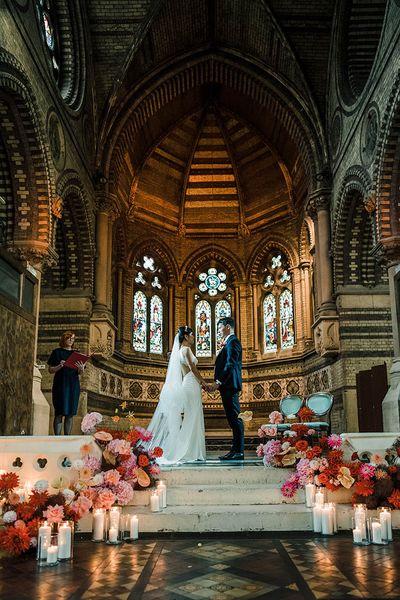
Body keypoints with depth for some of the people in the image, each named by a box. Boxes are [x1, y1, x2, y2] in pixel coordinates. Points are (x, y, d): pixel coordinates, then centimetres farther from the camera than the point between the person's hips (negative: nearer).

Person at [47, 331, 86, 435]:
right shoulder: (57, 352, 4)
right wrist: (60, 366, -18)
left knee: (70, 414, 3)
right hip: (60, 386, -4)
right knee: (59, 414, -6)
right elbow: (50, 370, 0)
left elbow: (80, 373, 14)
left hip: (73, 386, 4)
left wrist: (81, 369, -9)